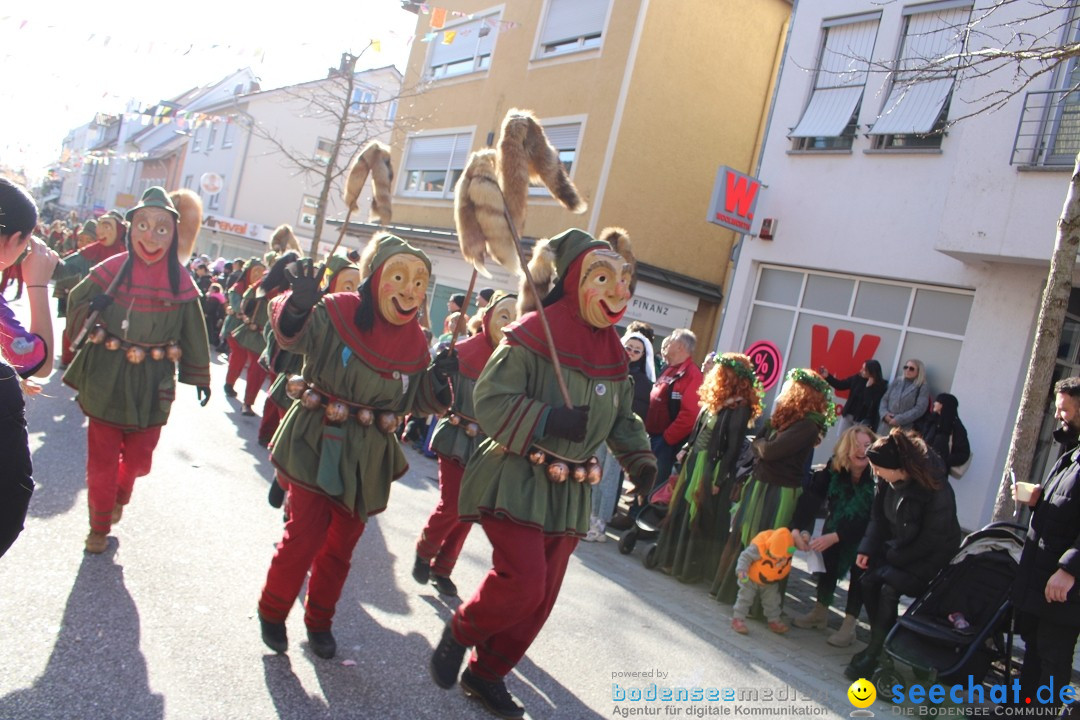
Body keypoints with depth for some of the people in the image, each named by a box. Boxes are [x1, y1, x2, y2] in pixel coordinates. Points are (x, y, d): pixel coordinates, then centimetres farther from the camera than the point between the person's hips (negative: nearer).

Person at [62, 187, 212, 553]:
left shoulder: (180, 281, -4)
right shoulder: (112, 269, -6)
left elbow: (193, 333, 4)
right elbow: (76, 303, 6)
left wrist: (200, 377, 9)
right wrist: (92, 310, -16)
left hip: (152, 384, 1)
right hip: (107, 377, 0)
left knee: (138, 459, 8)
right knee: (102, 459, 7)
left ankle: (119, 496, 43)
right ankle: (99, 527, 28)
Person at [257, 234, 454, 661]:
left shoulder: (414, 342, 1)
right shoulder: (337, 314, -12)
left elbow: (413, 402, 7)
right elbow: (292, 335, -26)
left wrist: (438, 380, -12)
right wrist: (297, 306, -46)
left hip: (367, 457, 4)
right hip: (317, 444, -4)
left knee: (341, 544, 13)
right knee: (305, 534, -3)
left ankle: (319, 620, 34)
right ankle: (272, 611, 23)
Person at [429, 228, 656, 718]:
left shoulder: (613, 353, 8)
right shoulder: (535, 333, -13)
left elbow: (622, 417, 16)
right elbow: (490, 399, -18)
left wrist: (640, 460, -1)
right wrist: (548, 421, -30)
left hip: (570, 491, 7)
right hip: (517, 479, -7)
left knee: (541, 598, 11)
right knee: (522, 580, -16)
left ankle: (487, 674, 31)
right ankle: (460, 632, 15)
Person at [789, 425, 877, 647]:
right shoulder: (833, 470, -20)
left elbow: (870, 521, -32)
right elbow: (811, 497, -26)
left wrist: (834, 537, -37)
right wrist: (800, 527, -40)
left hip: (864, 534, -4)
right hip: (837, 525, 4)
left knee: (859, 572, -8)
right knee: (828, 563, 5)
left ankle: (849, 625, 7)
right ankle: (820, 612, 25)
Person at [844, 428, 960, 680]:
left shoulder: (936, 489, -28)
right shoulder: (888, 480, -10)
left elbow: (931, 540, -22)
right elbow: (878, 517, 1)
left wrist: (893, 558, -15)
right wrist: (867, 549, -11)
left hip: (930, 556, -6)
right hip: (899, 547, 6)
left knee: (889, 588, -23)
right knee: (869, 580, -12)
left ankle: (875, 654, -9)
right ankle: (882, 645, 5)